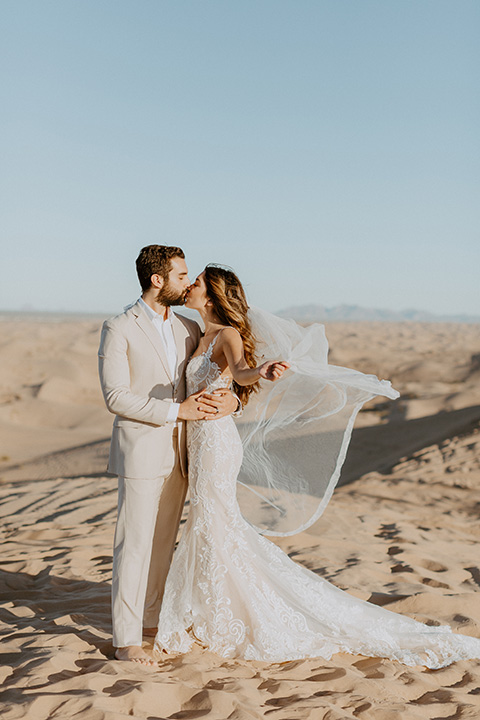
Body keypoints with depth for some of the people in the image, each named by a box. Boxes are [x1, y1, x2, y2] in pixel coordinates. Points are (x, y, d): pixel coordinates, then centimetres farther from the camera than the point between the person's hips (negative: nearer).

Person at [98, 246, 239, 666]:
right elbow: (116, 397, -15)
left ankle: (151, 619, 27)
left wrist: (232, 400, -13)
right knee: (135, 544, -3)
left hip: (178, 454, 6)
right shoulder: (119, 330, -9)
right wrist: (177, 410, -20)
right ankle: (126, 640, 5)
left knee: (164, 542, 13)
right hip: (141, 453, -6)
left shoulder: (189, 329, 9)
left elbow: (220, 376, 12)